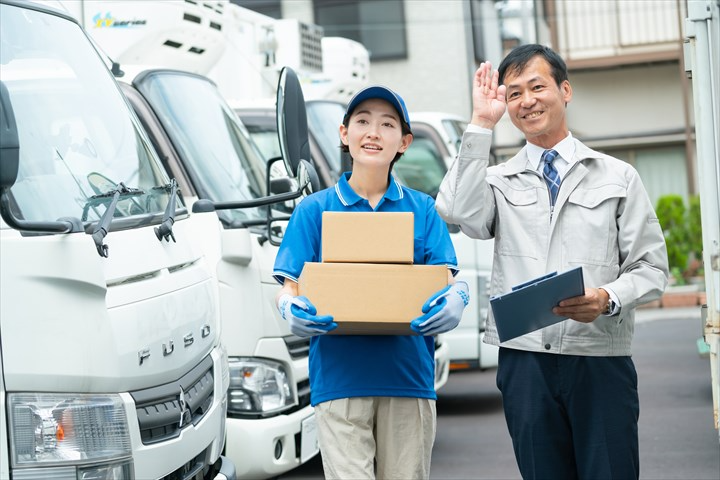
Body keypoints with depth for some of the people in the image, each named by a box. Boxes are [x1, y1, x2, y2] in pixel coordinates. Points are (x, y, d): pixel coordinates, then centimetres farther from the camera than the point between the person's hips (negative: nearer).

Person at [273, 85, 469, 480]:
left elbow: (445, 282, 3)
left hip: (409, 376, 2)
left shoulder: (422, 210, 12)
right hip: (339, 377, -1)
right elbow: (288, 288, 5)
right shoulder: (314, 210, 9)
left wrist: (454, 301, -22)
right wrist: (291, 310, -20)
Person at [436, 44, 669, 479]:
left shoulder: (618, 177, 11)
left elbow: (652, 267, 7)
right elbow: (460, 213, -11)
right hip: (525, 358, 1)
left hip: (600, 358, -1)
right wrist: (481, 125, -5)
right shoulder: (498, 181, 12)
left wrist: (608, 298, -14)